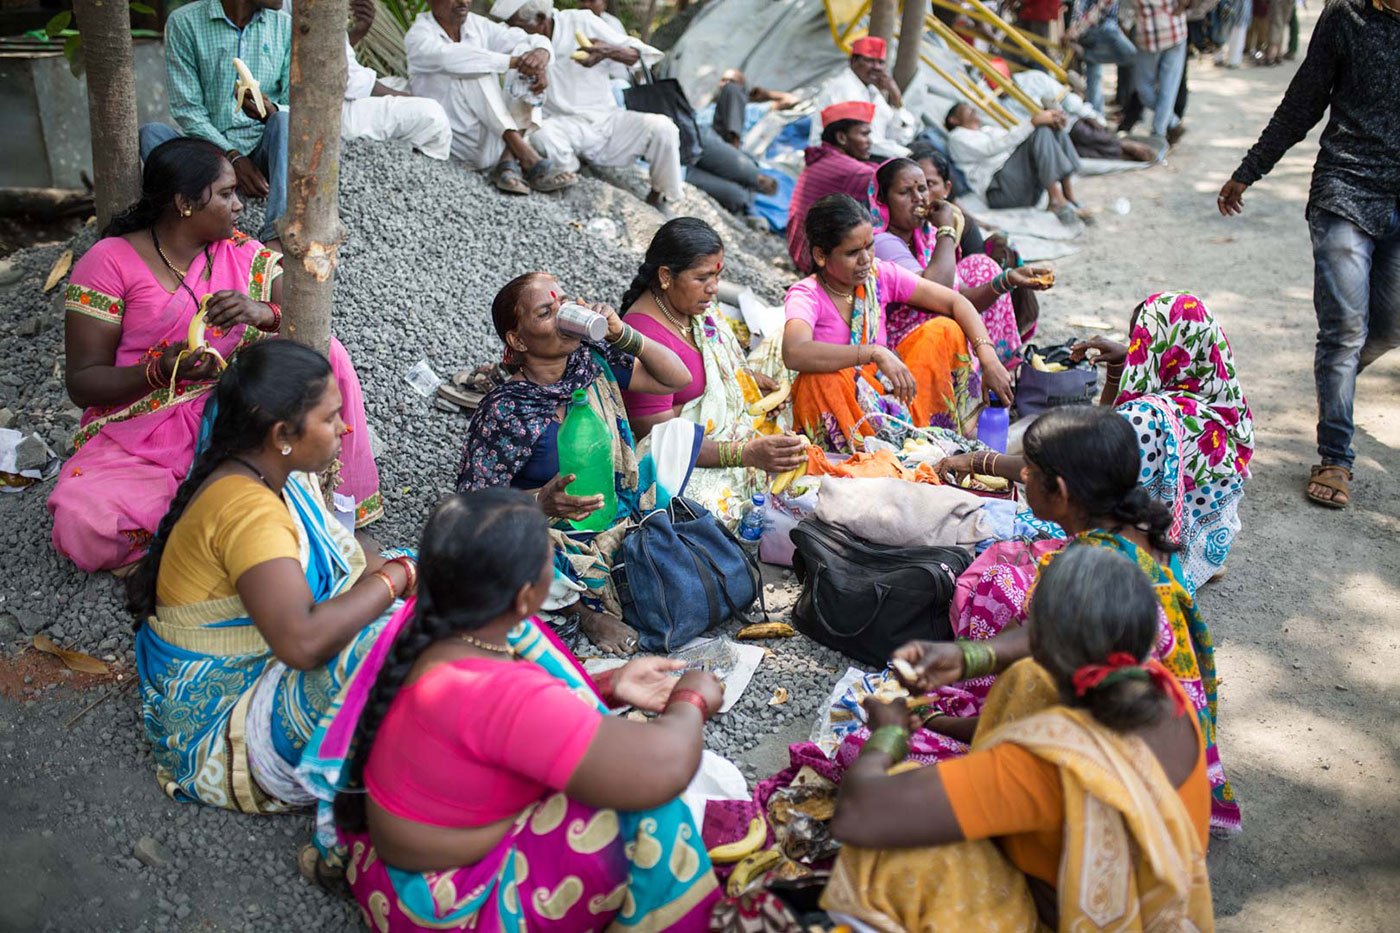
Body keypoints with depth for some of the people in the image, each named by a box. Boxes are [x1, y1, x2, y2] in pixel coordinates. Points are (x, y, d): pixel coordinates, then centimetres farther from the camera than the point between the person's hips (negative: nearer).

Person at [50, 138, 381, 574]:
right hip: (140, 436, -2)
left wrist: (266, 313, -26)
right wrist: (162, 370, -26)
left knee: (323, 350, -20)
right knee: (81, 524, -32)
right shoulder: (109, 263, -7)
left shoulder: (243, 254, 4)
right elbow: (81, 383, -8)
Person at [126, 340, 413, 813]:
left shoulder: (284, 473, -1)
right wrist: (392, 579, -26)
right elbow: (303, 642, -40)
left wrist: (400, 569, -9)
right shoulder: (246, 507, -30)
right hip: (225, 716, -10)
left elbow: (341, 545, 12)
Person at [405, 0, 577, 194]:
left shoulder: (478, 25, 9)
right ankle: (527, 157, -36)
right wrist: (514, 61, -32)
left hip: (495, 138, 5)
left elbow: (536, 42, 0)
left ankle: (508, 161, -23)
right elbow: (451, 57, -27)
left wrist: (541, 53, -24)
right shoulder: (418, 36, -6)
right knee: (474, 69, -24)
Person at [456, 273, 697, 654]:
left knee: (679, 432, 3)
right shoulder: (504, 412, -20)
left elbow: (677, 379, 1)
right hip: (561, 542, -5)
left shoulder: (591, 360, -3)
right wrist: (541, 502, -38)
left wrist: (621, 334, -14)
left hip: (627, 517, 5)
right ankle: (588, 603, -5)